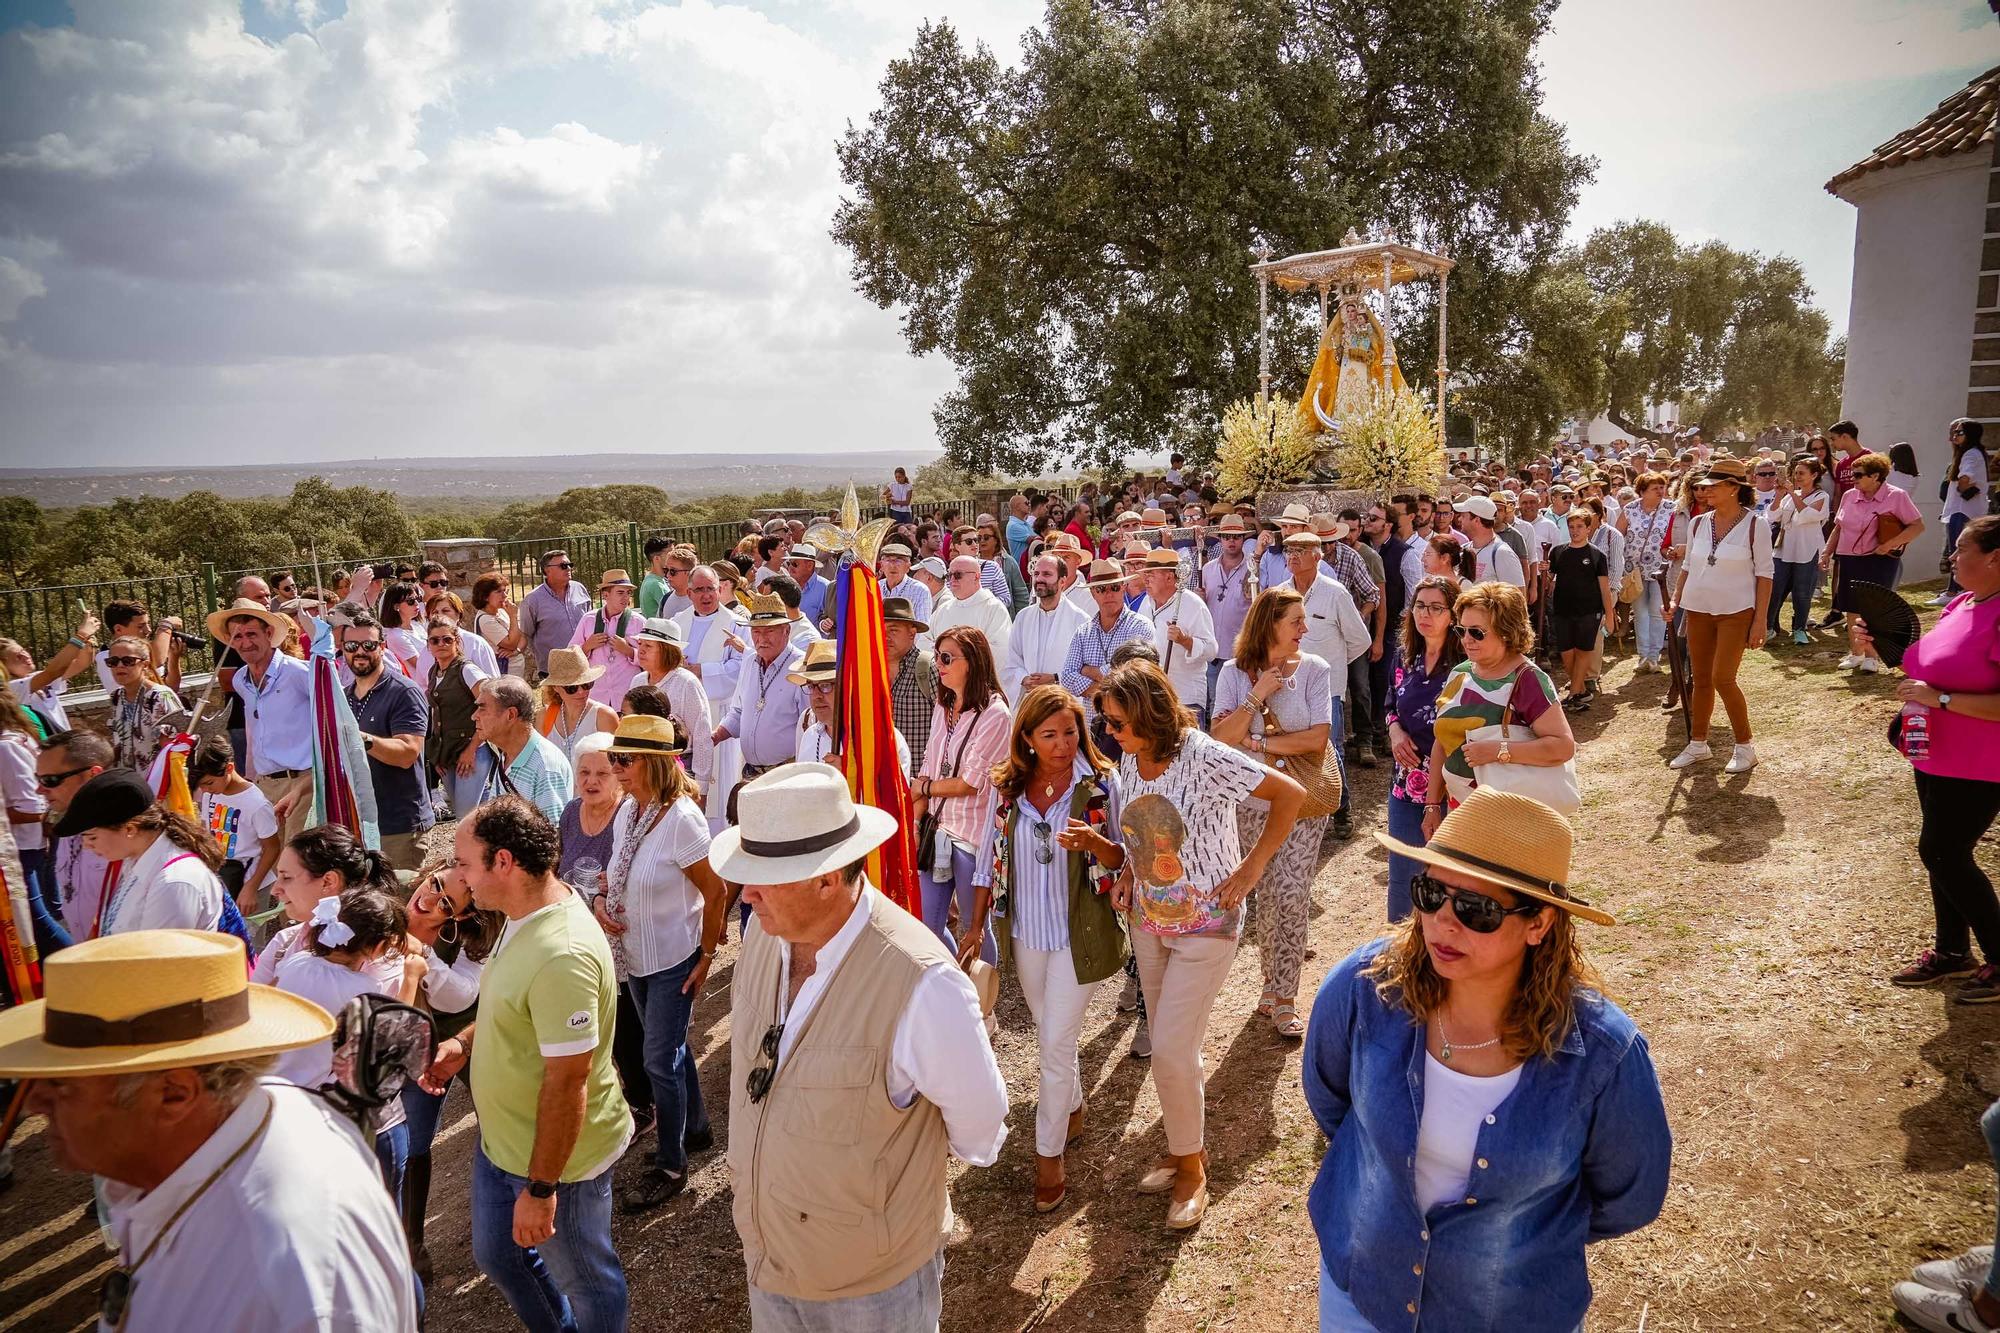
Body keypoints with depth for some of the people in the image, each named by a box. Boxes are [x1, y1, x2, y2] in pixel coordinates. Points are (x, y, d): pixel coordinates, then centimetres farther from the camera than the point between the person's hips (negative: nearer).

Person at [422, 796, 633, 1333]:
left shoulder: (564, 954, -34)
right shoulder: (529, 914, -2)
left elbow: (566, 1083, -29)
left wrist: (540, 1189, -22)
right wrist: (464, 1042, 2)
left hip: (557, 1155, -10)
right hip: (500, 1139, 10)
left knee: (585, 1279, 15)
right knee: (495, 1256, 29)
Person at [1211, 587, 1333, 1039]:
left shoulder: (1315, 669, -4)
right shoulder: (1235, 672, -1)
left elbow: (1319, 737, -12)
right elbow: (1221, 737, -11)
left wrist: (1258, 742, -10)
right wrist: (1257, 695, -18)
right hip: (1252, 801, 1)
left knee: (1291, 895, -6)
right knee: (1267, 895, 10)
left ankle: (1281, 996, 4)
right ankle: (1277, 991, 24)